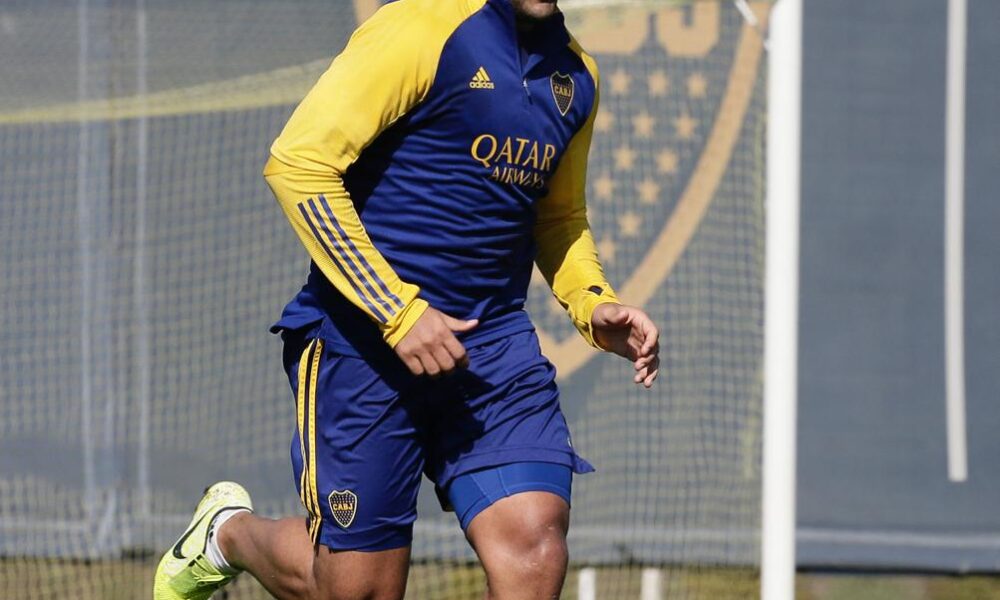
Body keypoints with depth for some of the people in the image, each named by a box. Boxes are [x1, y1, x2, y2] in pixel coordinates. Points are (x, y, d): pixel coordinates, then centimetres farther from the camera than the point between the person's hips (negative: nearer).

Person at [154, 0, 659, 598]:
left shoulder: (577, 75, 10)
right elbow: (298, 161, -18)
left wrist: (594, 305, 5)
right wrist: (398, 311, -20)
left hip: (496, 345, 6)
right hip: (362, 340, -6)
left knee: (536, 543, -17)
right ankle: (229, 530, 36)